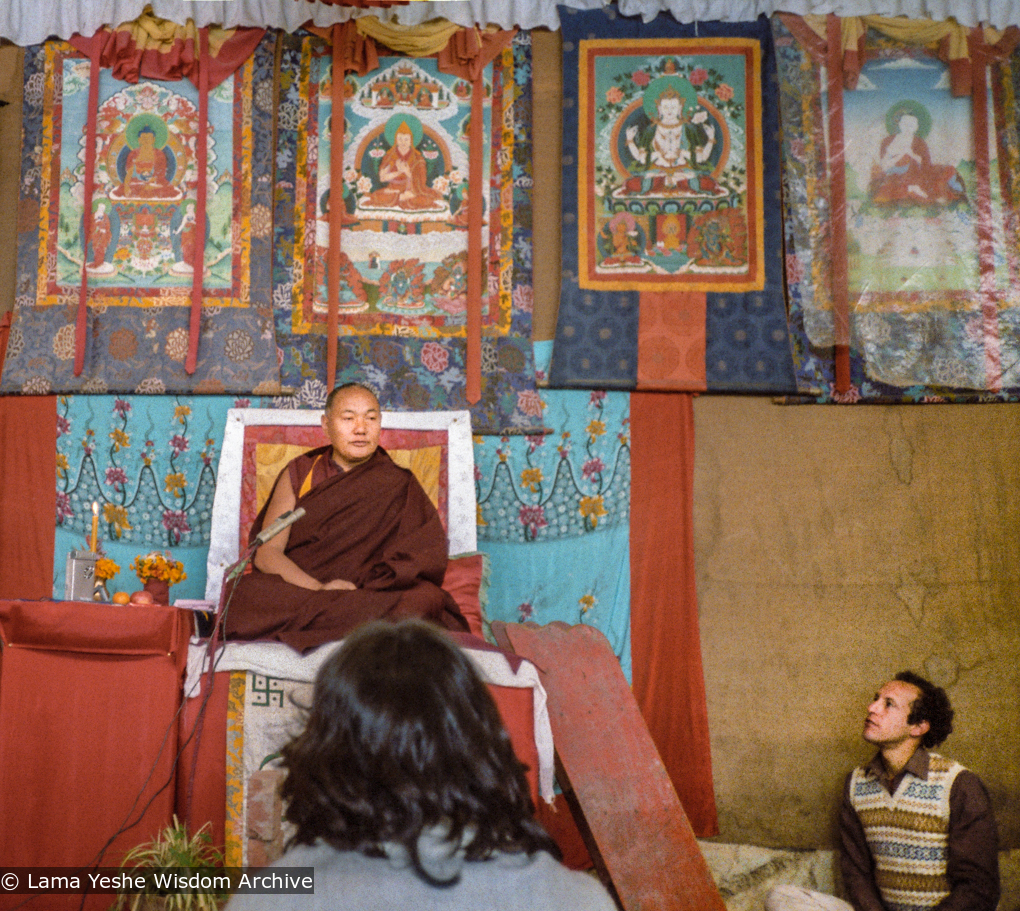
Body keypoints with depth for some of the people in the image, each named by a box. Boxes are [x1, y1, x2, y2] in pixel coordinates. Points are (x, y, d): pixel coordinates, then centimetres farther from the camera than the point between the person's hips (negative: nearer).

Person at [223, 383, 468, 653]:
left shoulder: (400, 487, 14)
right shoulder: (299, 474, 16)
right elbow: (266, 553, 3)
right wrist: (319, 589, -17)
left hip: (372, 598, 0)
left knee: (428, 599, -34)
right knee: (241, 594, -32)